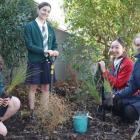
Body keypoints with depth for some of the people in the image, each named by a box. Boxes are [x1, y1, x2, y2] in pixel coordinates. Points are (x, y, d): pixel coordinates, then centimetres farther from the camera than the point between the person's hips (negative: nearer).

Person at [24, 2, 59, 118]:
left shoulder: (50, 28, 13)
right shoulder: (29, 26, -4)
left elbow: (54, 44, 17)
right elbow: (29, 45, -12)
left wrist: (55, 51, -7)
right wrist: (45, 51, -19)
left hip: (47, 62, 5)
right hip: (35, 62, -5)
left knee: (46, 88, 9)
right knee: (33, 88, 1)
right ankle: (32, 112, 9)